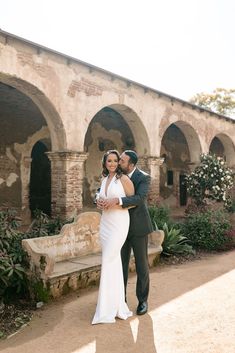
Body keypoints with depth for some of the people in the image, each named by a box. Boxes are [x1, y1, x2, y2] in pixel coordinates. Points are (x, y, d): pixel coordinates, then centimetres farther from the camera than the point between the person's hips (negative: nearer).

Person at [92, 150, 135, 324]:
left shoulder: (124, 179, -6)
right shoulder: (104, 180, 13)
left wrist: (116, 204, -15)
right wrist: (100, 202, 3)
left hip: (119, 223, -7)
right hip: (105, 223, 7)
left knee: (108, 261, -11)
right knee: (114, 263, 9)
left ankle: (107, 310, -3)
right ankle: (118, 305, 18)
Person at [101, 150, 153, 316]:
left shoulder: (144, 177, -15)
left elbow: (140, 198, -30)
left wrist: (117, 200, -42)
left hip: (138, 227, -4)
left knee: (142, 265, 7)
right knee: (121, 264, 8)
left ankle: (143, 300, 22)